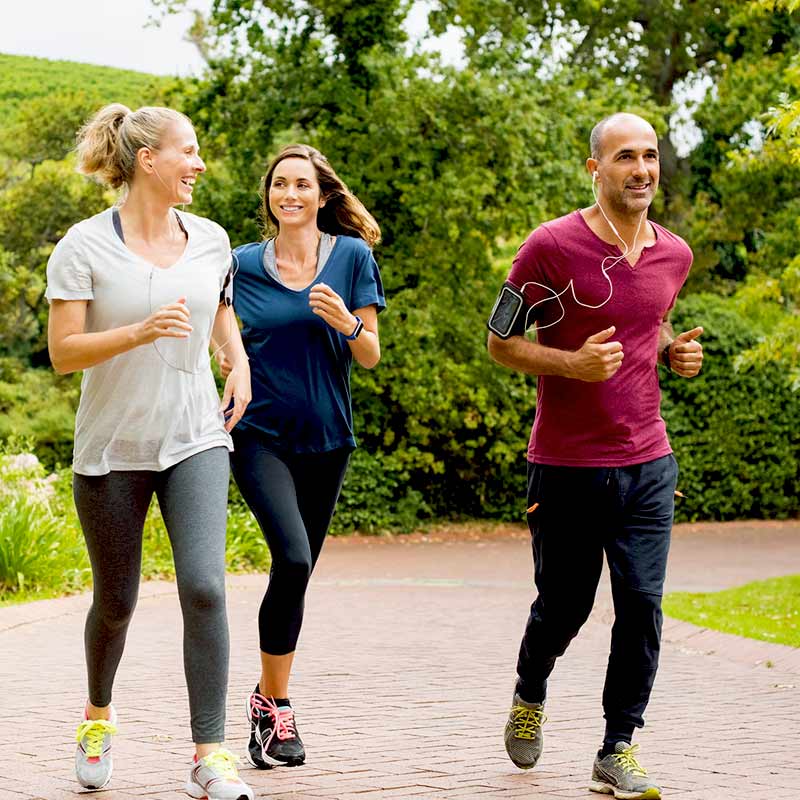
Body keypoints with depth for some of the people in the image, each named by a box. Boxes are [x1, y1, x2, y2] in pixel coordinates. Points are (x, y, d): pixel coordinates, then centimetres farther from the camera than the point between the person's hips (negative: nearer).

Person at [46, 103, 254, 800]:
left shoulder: (210, 240, 4)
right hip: (112, 449, -2)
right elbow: (63, 353, -11)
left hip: (194, 441, 2)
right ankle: (98, 716, 41)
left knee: (204, 587, -16)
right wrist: (141, 331, -24)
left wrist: (240, 363, 8)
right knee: (116, 603, 10)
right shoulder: (84, 247, -8)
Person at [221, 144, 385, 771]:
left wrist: (347, 322, -19)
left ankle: (268, 698, 26)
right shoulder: (243, 264, 2)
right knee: (293, 559, -20)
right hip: (260, 433, -2)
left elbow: (371, 356, 1)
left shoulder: (352, 256, 1)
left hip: (325, 438, 2)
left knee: (297, 572, 9)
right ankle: (276, 708, -9)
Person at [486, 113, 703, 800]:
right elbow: (500, 341, -4)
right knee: (563, 607, 9)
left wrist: (675, 351, 3)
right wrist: (572, 364, -20)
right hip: (567, 466, -3)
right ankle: (530, 694, 41)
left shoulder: (675, 254, 6)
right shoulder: (554, 246, -11)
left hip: (647, 464, 3)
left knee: (642, 605, -5)